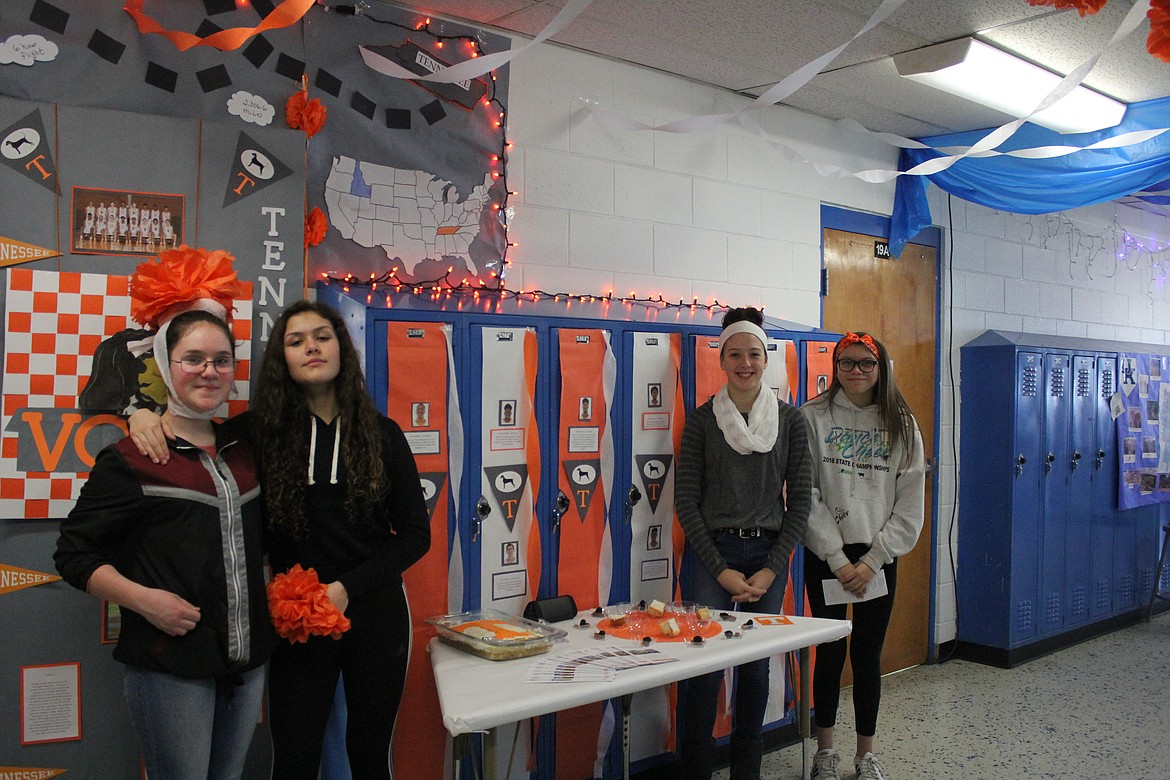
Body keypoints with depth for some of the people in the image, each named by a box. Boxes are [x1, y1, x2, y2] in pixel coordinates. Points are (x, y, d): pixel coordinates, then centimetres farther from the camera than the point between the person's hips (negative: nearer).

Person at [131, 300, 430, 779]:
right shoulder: (261, 431, -4)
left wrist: (347, 587, -12)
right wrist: (143, 413, -13)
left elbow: (416, 534, -2)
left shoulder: (382, 433, -3)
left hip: (374, 614, 0)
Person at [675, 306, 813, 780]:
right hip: (711, 554, -2)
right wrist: (722, 571, -8)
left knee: (756, 668, 10)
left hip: (768, 557, 2)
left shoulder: (789, 419, 3)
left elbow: (800, 499, 2)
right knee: (704, 667, -3)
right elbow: (685, 500, -4)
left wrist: (771, 569, -5)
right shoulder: (702, 420, -2)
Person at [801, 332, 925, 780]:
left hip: (879, 558, 1)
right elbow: (806, 495, -7)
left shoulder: (901, 425, 3)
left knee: (868, 655, 8)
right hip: (825, 555, -1)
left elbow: (910, 504, 0)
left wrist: (872, 561, -7)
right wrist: (837, 558, -11)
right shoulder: (813, 417, -3)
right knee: (830, 652, 7)